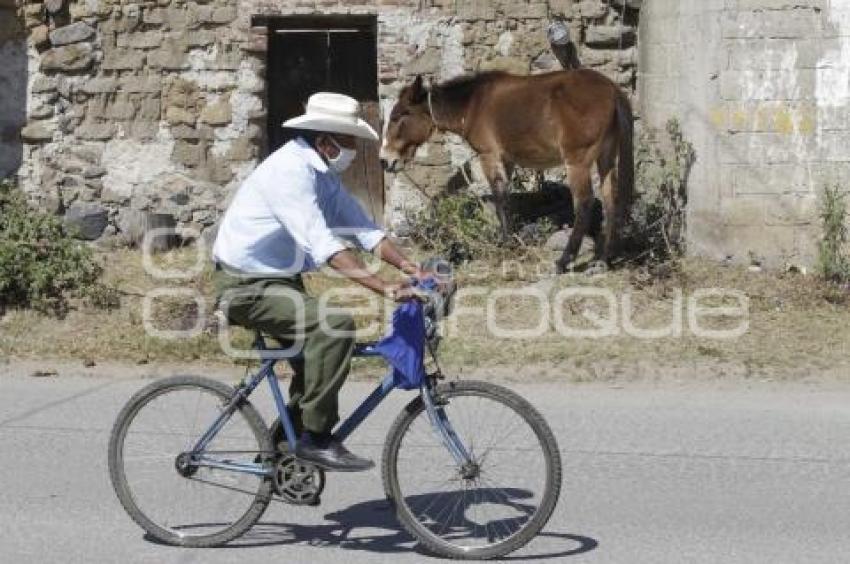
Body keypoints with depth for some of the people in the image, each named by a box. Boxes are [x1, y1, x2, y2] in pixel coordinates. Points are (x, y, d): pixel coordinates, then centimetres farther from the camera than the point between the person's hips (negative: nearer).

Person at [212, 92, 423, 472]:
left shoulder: (323, 174, 8)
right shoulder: (290, 170, -23)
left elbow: (362, 227, 2)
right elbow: (323, 245, -33)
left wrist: (408, 266, -12)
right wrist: (384, 289, -38)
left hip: (280, 282, 10)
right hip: (247, 286, -10)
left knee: (318, 354, 15)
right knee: (335, 326, -26)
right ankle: (316, 438, -19)